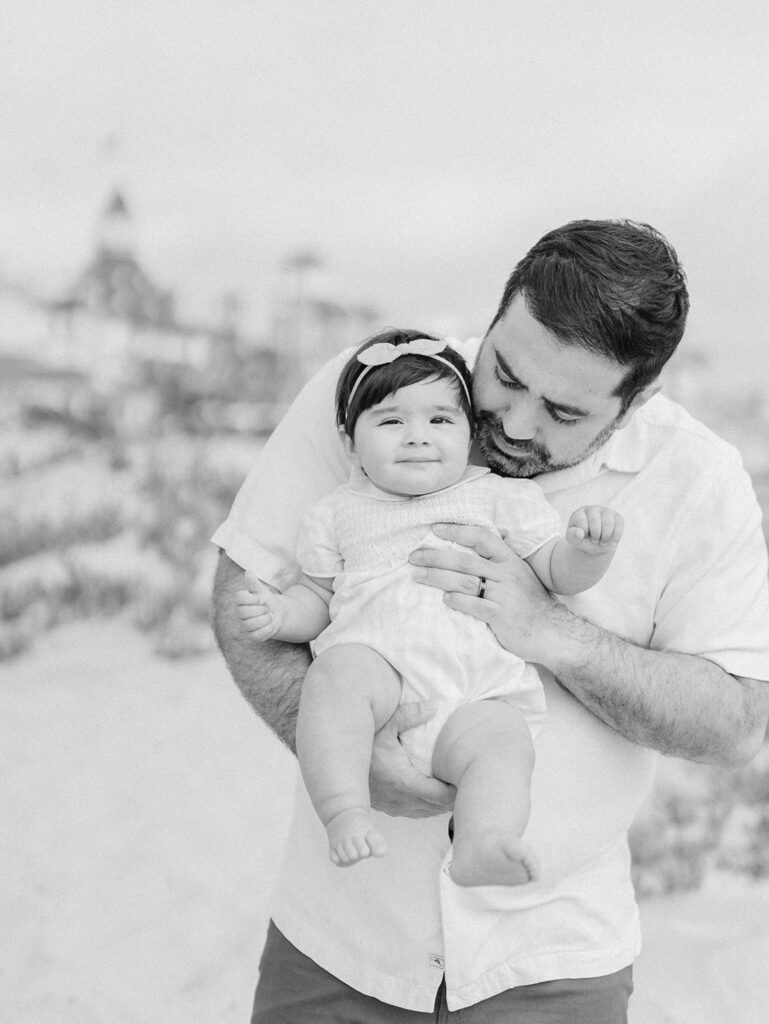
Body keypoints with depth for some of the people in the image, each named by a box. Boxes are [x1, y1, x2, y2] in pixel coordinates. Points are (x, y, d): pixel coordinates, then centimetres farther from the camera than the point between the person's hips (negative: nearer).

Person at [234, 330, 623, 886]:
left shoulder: (502, 496, 18)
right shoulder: (341, 512, 22)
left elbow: (559, 571, 13)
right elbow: (319, 595, 26)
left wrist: (589, 547, -10)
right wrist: (279, 614, 4)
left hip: (479, 692, 0)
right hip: (375, 660, 0)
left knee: (504, 742, -31)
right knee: (337, 672, -34)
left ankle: (482, 846, -49)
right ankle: (346, 816, -40)